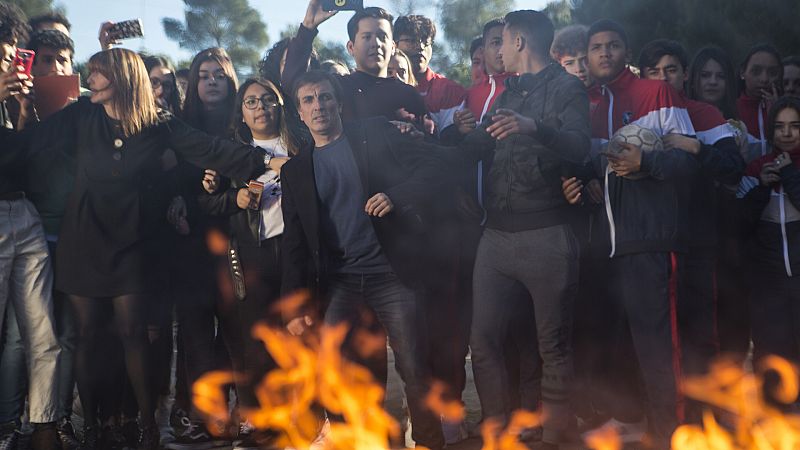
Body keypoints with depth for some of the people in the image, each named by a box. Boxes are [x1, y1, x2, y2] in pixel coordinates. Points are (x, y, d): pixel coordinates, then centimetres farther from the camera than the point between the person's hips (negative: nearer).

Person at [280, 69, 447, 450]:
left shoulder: (374, 133, 4)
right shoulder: (296, 170, 10)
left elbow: (430, 165, -3)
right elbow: (294, 243, 8)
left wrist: (396, 196, -20)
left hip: (391, 274, -2)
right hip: (338, 280, 2)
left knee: (413, 370, -1)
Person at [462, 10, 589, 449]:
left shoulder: (565, 87, -3)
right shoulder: (508, 92, 19)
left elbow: (578, 146, -20)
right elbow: (479, 146, 28)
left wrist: (534, 126, -37)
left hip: (545, 237, -6)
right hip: (496, 235, 7)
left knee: (553, 346, 2)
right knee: (483, 340, 4)